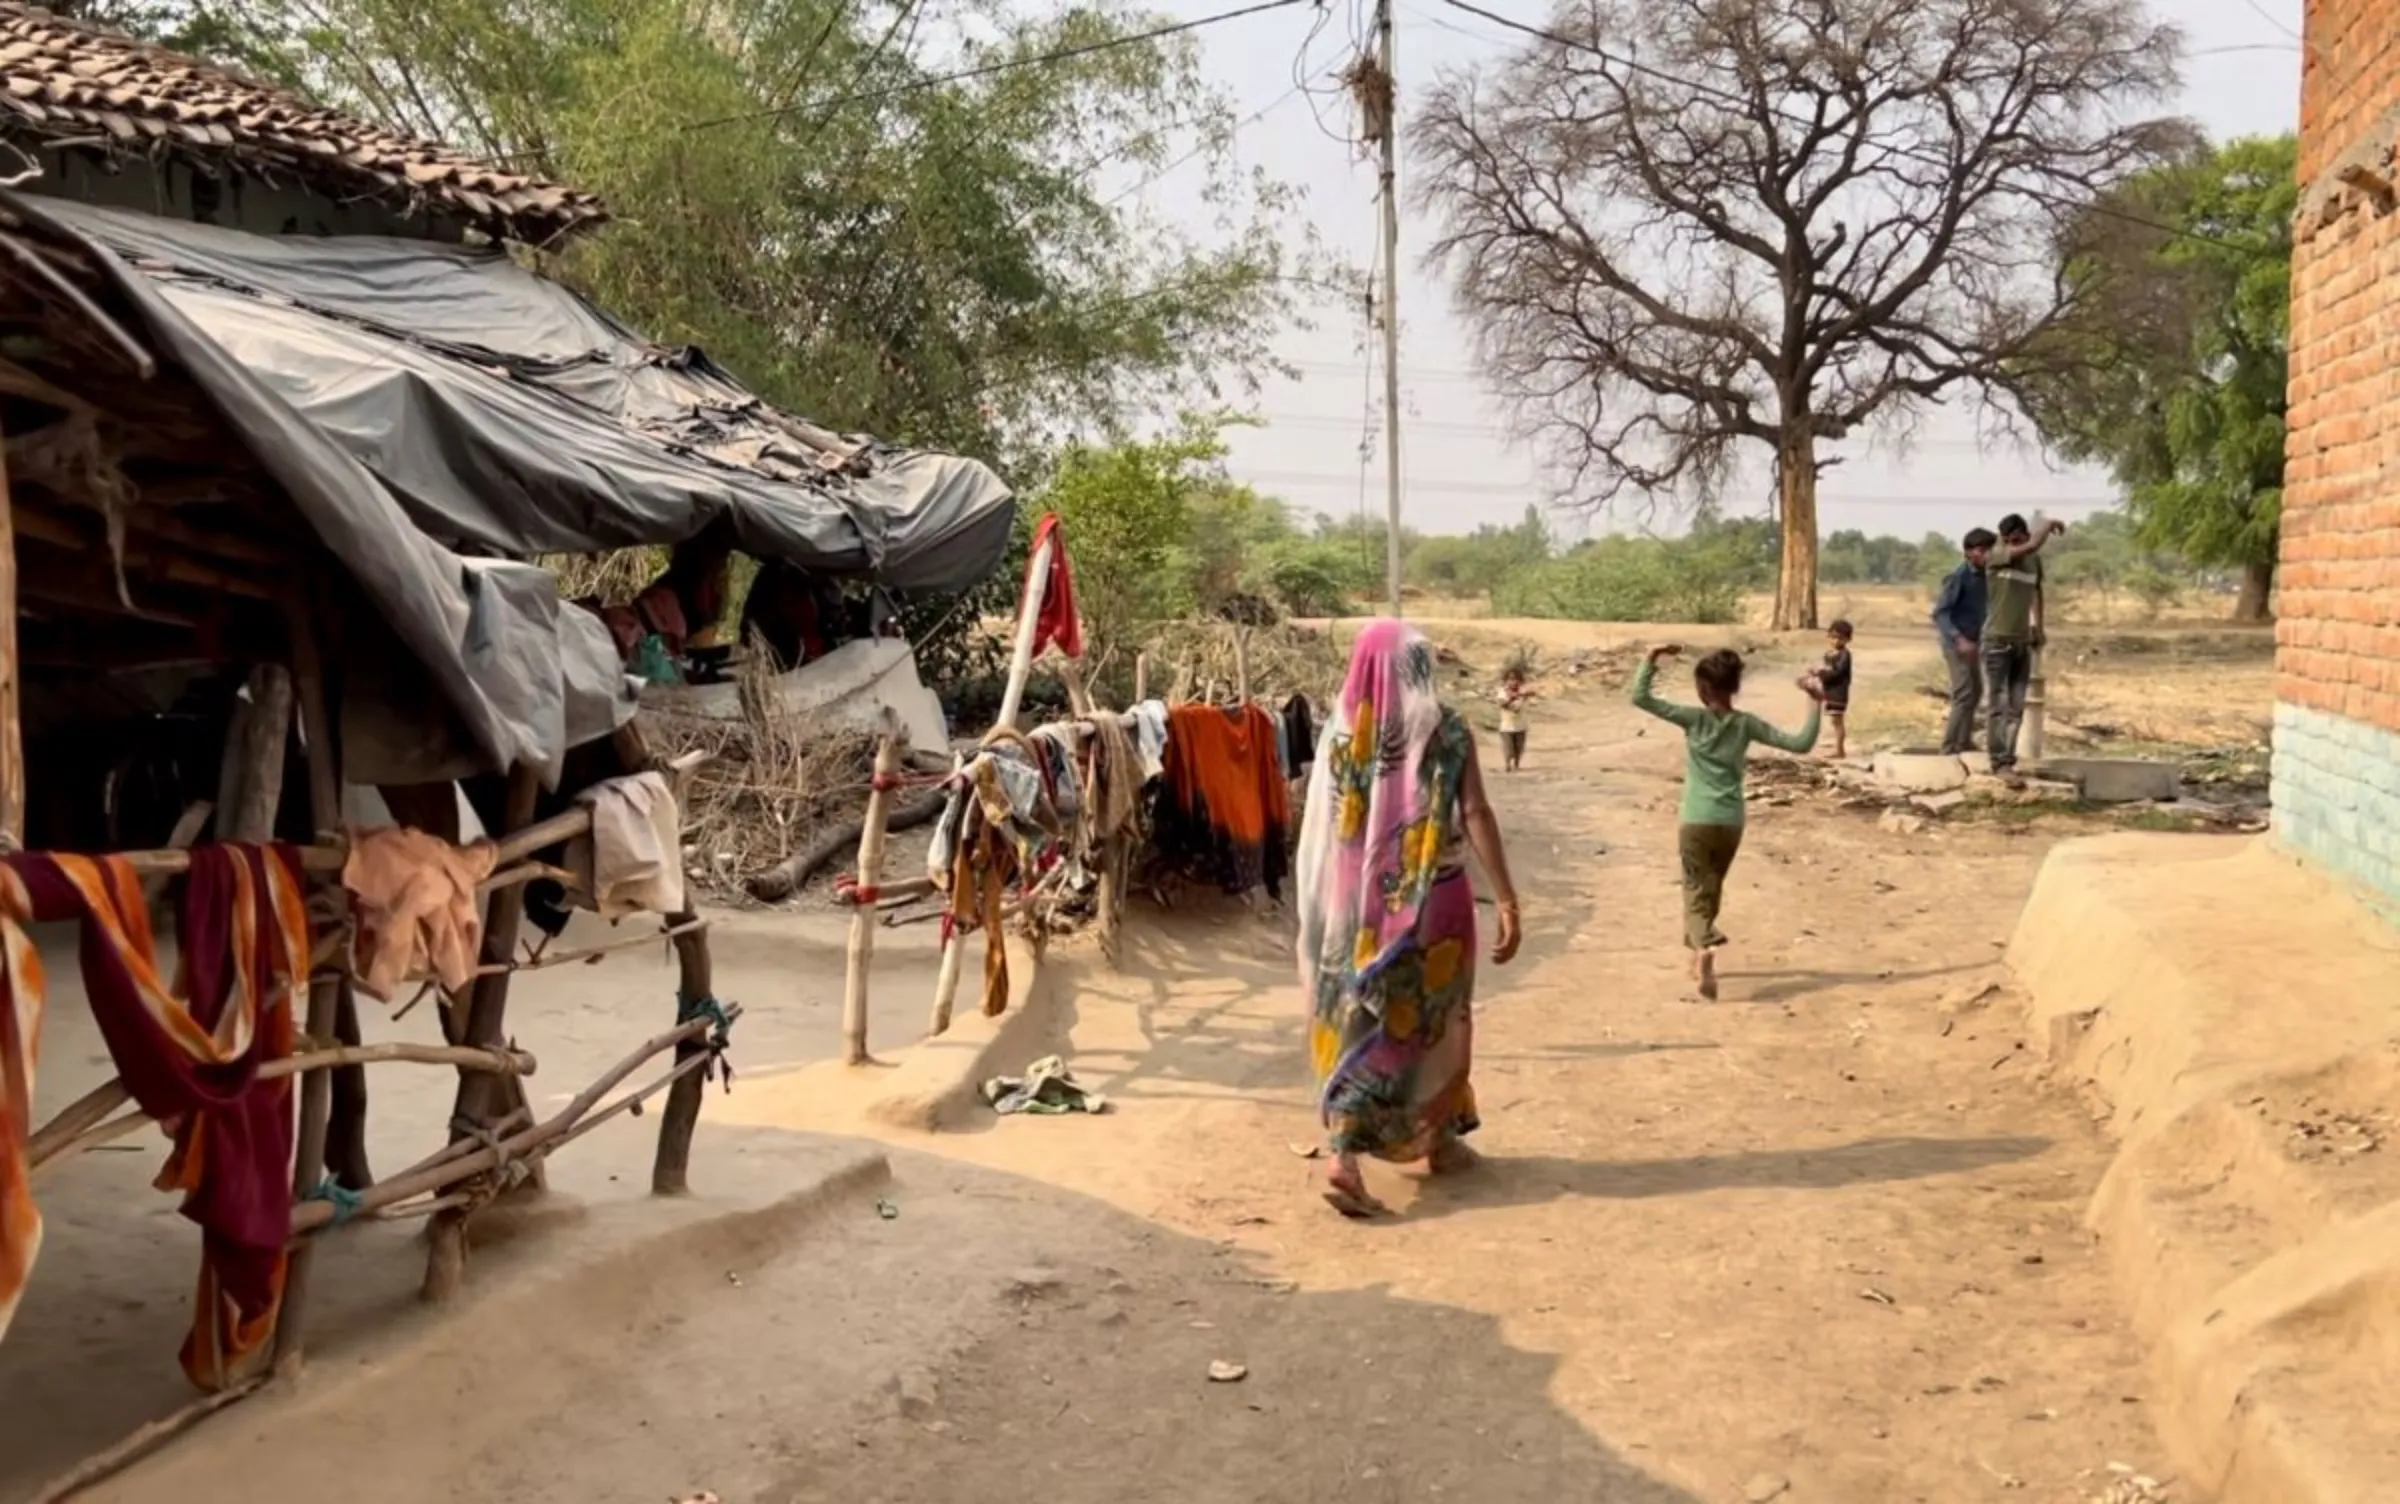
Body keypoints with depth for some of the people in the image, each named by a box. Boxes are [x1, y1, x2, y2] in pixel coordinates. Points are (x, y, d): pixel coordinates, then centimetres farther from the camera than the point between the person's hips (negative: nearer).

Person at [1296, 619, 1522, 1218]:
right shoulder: (1447, 731, -7)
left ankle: (1344, 1159, -8)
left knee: (1362, 1021, 5)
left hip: (1361, 899, 2)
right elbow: (1476, 816, -14)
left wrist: (1322, 906, 12)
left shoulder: (1340, 731, 0)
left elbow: (1322, 827, 2)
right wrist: (1507, 899, -14)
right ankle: (1440, 1140, 32)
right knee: (1436, 1016, 17)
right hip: (1433, 897, -2)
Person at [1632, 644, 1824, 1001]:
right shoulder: (1746, 724, 1)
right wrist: (1815, 705, 6)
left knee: (1697, 891, -4)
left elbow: (1640, 697, -9)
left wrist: (1652, 659, -4)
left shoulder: (1694, 718, -7)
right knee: (1712, 889, 22)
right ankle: (1698, 954, 34)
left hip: (1697, 821, -3)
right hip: (1731, 823, 3)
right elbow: (1800, 743, 0)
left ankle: (1705, 947, -33)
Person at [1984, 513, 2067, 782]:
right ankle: (2001, 762, -8)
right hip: (1997, 641, -6)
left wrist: (2037, 625, 20)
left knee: (2016, 707, 5)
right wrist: (2049, 524, -9)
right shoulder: (1996, 557, -10)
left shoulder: (2035, 561, 9)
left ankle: (2006, 759, 10)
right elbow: (2032, 546, -25)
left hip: (2022, 641, 6)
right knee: (2000, 705, -8)